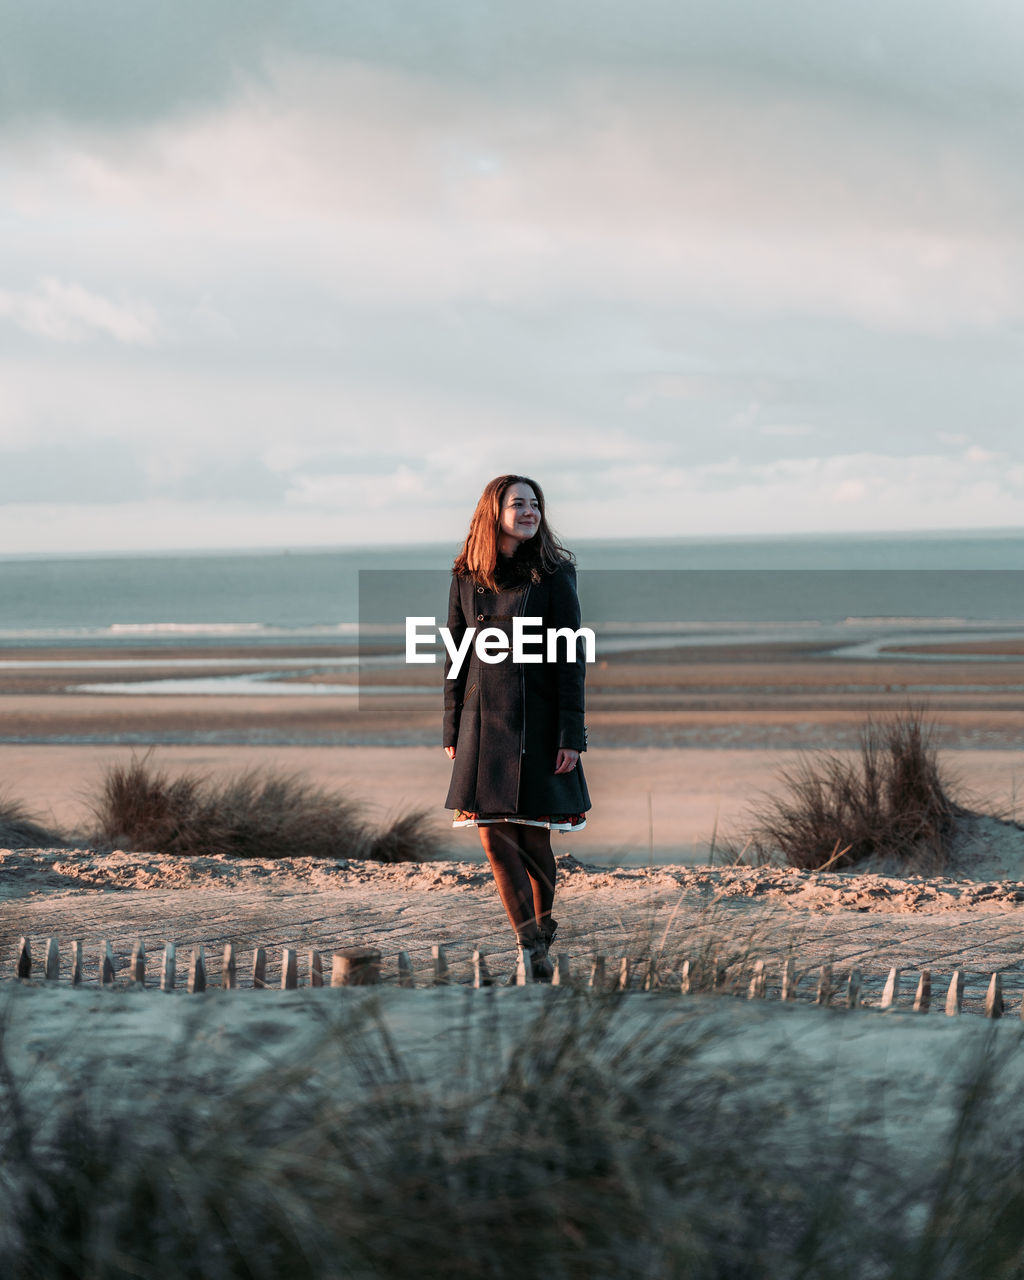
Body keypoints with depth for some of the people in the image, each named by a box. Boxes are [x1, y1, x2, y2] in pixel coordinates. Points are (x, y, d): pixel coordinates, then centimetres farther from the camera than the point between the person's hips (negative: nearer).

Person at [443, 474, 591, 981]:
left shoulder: (553, 575, -2)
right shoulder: (467, 578, 6)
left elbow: (570, 658, -3)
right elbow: (456, 655, 11)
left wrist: (571, 735, -9)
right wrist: (452, 730, 7)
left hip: (538, 720, -2)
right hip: (483, 721, 2)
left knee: (533, 836, 2)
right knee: (494, 834, -6)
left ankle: (543, 932, 20)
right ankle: (531, 946, -3)